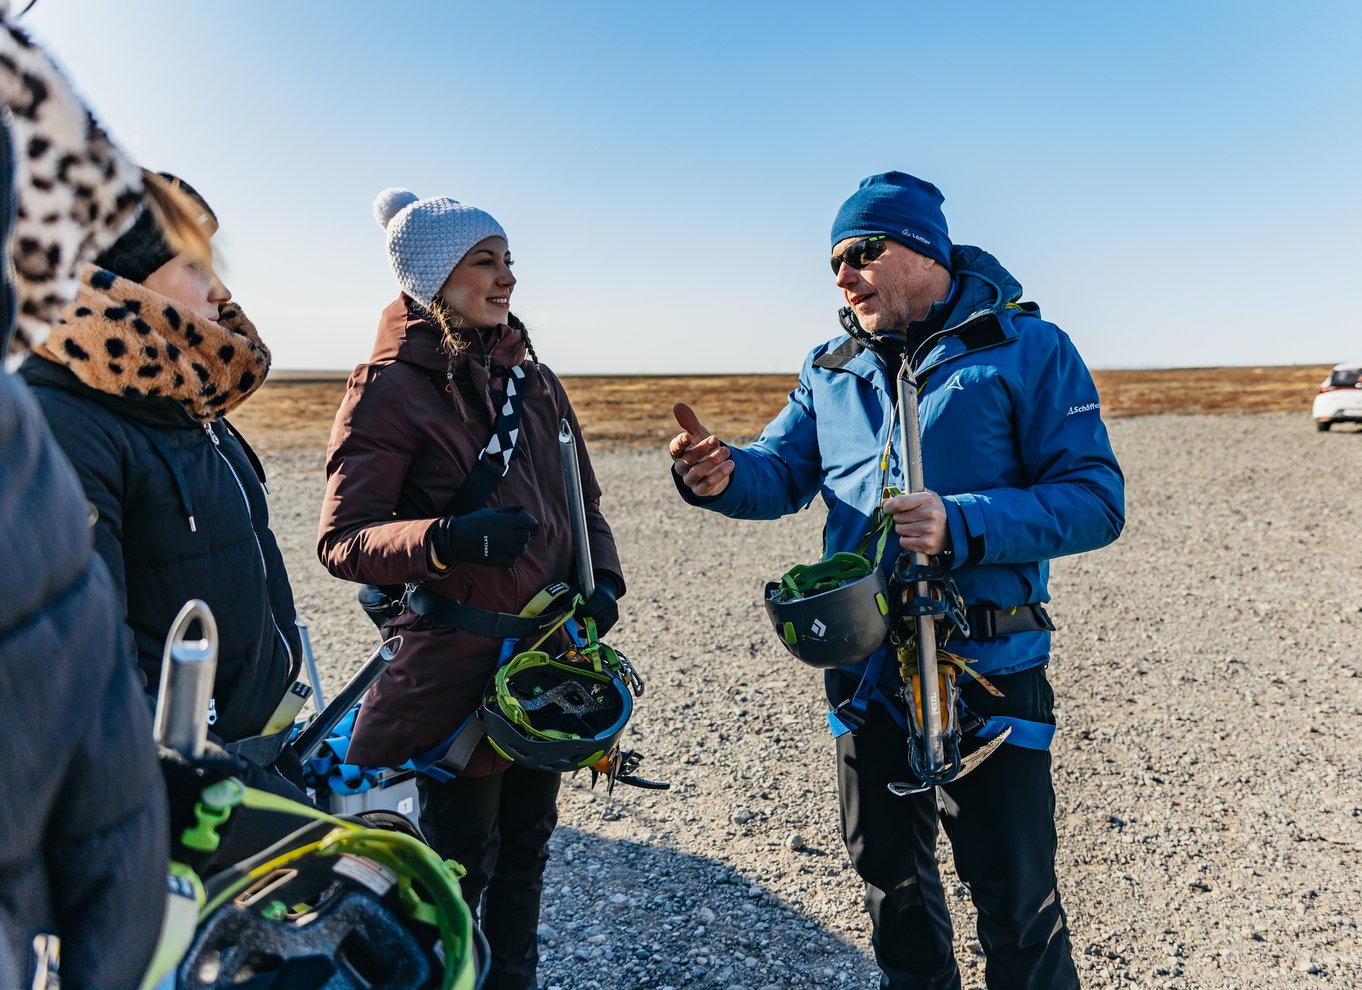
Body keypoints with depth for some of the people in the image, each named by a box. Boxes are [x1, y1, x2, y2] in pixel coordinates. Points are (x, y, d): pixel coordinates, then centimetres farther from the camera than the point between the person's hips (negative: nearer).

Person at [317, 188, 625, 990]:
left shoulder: (531, 376, 10)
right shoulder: (391, 388, -10)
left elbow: (581, 499, 16)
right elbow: (341, 540, -15)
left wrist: (602, 578, -1)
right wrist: (443, 539, -32)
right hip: (461, 656, -6)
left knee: (526, 844, 19)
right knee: (462, 862, 6)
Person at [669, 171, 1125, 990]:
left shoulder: (1027, 350, -7)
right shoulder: (832, 369, 9)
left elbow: (1097, 499, -13)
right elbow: (782, 472, 5)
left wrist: (962, 527, -27)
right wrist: (724, 474, -18)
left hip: (987, 670, -5)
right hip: (864, 669, 5)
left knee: (1016, 898, 7)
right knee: (891, 877, 23)